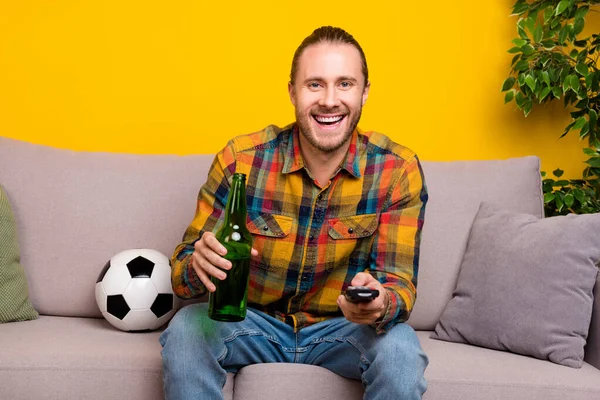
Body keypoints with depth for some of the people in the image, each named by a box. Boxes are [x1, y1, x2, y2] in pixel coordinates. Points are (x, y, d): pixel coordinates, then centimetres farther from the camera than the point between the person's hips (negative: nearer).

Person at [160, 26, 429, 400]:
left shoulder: (398, 169, -14)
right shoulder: (241, 158, -14)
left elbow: (400, 282, -16)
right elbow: (182, 269, -11)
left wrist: (382, 305, -41)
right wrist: (198, 265, -36)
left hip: (344, 327, 0)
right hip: (254, 320, 0)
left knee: (399, 348, -30)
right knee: (186, 330, -28)